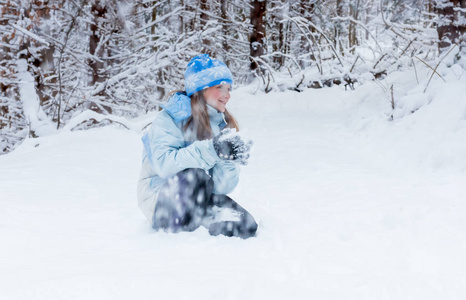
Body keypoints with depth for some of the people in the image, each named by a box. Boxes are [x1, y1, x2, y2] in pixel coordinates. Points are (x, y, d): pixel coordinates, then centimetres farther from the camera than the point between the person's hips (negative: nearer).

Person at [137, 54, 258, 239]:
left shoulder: (223, 126, 5)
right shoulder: (171, 117, -10)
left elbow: (221, 186, -5)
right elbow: (164, 163, -30)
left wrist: (229, 160, -26)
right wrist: (211, 149, -37)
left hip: (198, 199, 5)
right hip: (159, 200, -5)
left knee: (246, 227, -20)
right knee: (194, 176, -36)